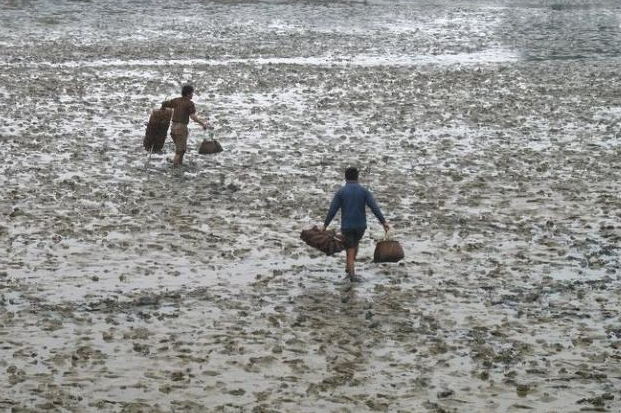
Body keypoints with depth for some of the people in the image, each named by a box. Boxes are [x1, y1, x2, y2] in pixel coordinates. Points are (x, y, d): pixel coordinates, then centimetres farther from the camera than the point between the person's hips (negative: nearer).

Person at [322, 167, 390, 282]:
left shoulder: (341, 192, -5)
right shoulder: (364, 191, -1)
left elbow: (332, 210, -7)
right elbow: (374, 207, -9)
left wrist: (325, 225, 1)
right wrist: (383, 222, -9)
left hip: (346, 226, -2)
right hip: (361, 225, 2)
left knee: (350, 249, 6)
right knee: (355, 244, 26)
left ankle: (352, 275, 1)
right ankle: (349, 267, 33)